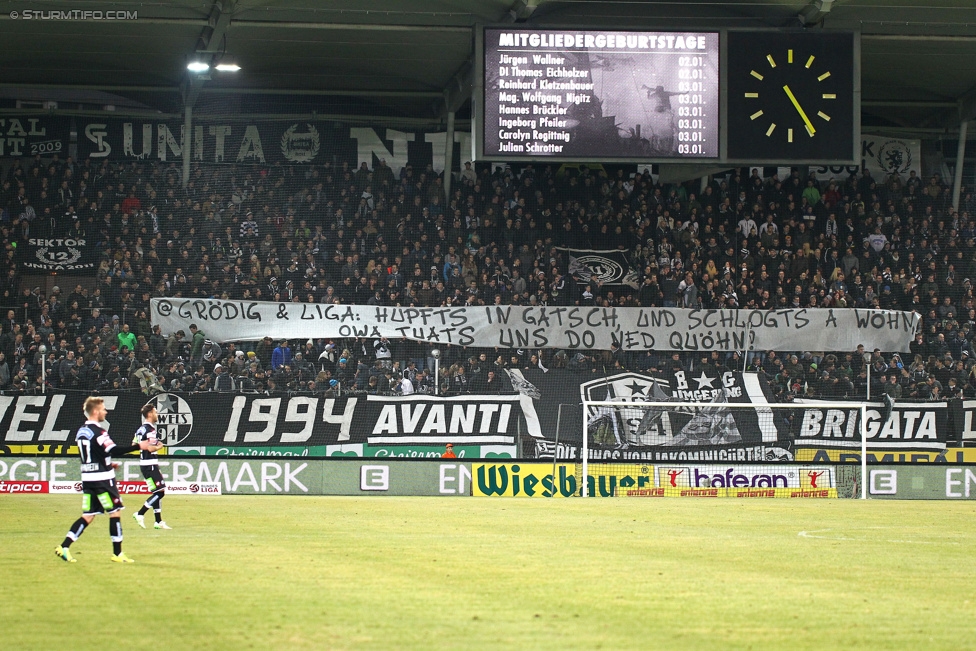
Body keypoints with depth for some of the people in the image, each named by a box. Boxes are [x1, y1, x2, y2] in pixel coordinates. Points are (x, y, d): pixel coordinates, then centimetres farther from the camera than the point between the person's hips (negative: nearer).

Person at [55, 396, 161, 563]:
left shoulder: (81, 431, 12)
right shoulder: (98, 432, -15)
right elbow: (114, 450, -26)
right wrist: (139, 446, -28)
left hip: (87, 479, 8)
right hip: (102, 480, -8)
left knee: (87, 516, 8)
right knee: (114, 513, 1)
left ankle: (64, 547, -1)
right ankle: (117, 554, 4)